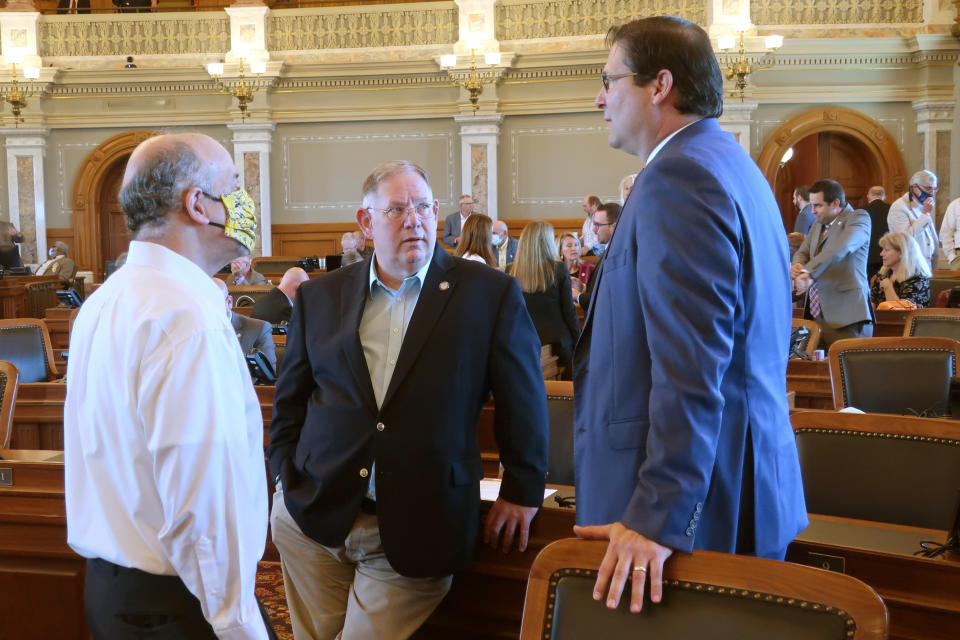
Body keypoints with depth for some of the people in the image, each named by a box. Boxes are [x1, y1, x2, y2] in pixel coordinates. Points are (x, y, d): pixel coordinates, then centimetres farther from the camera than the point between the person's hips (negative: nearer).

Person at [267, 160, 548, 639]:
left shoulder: (490, 293, -5)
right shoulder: (319, 297, 5)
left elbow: (524, 401, 0)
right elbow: (290, 398, 14)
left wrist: (521, 491, 2)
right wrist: (288, 481, 6)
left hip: (416, 533, -3)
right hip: (315, 520, 3)